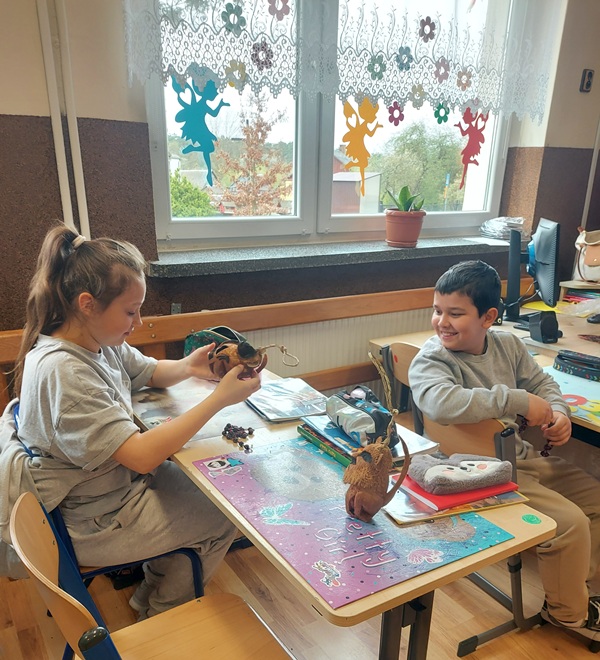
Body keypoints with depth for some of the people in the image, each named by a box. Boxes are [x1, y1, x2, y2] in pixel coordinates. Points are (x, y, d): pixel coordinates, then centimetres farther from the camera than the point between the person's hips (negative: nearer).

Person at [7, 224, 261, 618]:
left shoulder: (101, 341, -5)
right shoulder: (62, 372, -33)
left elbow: (150, 373, 12)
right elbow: (142, 455, -35)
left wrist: (187, 367, -11)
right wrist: (219, 399, -33)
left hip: (121, 480, 9)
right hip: (95, 523, -9)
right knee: (224, 519, 4)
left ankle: (153, 591, 37)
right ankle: (160, 614, 29)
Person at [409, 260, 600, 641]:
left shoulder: (507, 344, 2)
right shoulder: (429, 362, -20)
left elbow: (542, 382, 16)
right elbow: (441, 402, -42)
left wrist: (559, 413, -6)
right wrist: (519, 401, -36)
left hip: (527, 457, 8)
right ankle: (568, 611, 13)